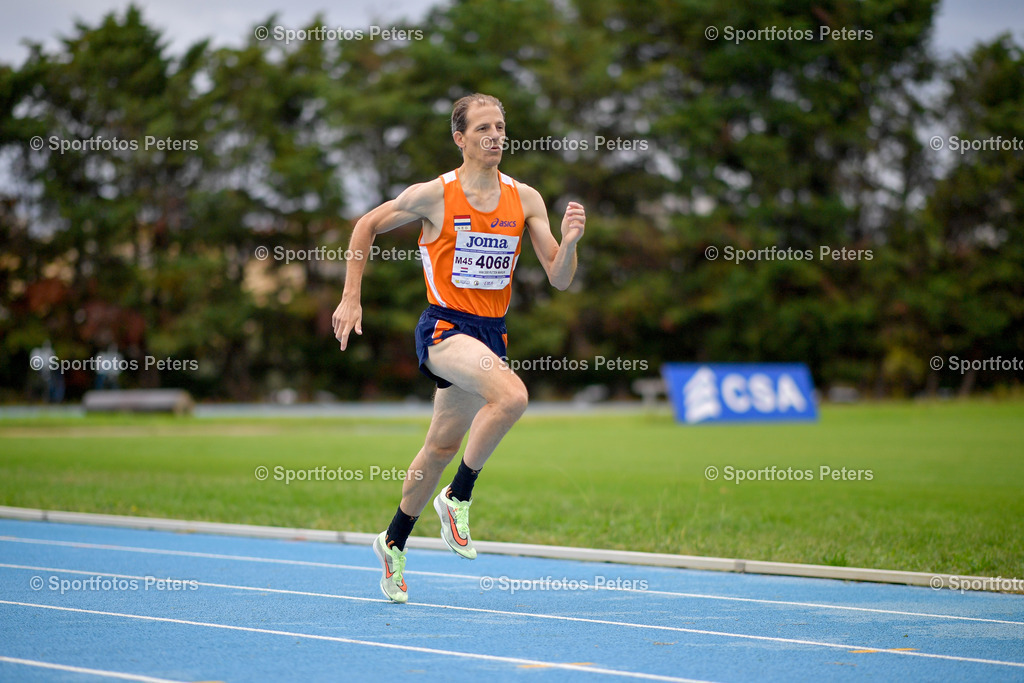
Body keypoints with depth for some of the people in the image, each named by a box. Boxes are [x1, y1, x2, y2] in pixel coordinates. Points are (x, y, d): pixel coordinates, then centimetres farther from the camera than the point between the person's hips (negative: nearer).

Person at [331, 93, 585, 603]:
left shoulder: (525, 199, 3)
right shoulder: (434, 196, -7)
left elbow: (559, 279, 1)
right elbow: (367, 226, 7)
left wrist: (569, 240, -19)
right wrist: (351, 299, 3)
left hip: (492, 331, 5)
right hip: (444, 326, -5)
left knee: (442, 446, 13)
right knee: (511, 394, -30)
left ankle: (393, 542, 33)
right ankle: (458, 499, -12)